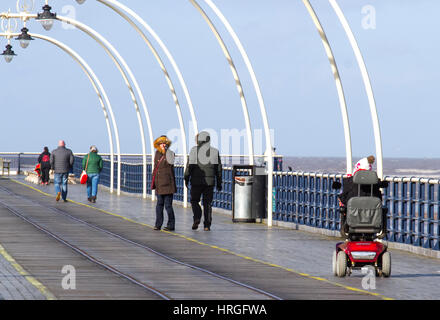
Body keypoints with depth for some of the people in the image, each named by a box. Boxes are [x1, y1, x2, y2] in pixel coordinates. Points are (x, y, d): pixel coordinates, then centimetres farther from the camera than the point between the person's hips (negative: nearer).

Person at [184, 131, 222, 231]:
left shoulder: (194, 150, -3)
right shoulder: (214, 152, 4)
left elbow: (190, 165, -8)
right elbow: (218, 168, 6)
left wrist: (186, 178, -1)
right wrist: (219, 183, 11)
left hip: (196, 181, -2)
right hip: (209, 182, 2)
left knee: (194, 201, 12)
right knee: (207, 203, 6)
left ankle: (197, 218, -12)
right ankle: (207, 225, 1)